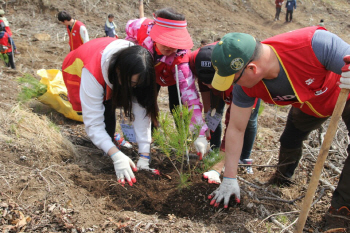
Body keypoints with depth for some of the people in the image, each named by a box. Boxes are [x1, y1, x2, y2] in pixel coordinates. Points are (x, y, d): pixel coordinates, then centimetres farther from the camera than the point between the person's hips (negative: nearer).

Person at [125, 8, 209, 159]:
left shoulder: (180, 56, -45)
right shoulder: (141, 28, -40)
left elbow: (189, 92, -50)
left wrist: (200, 134, -55)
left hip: (174, 76, -2)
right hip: (150, 74, 3)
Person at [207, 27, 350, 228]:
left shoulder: (315, 44, -46)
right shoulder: (245, 85, -28)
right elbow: (236, 129, -20)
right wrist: (229, 179, -15)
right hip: (309, 104, 4)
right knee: (289, 141, 11)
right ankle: (282, 177, 44)